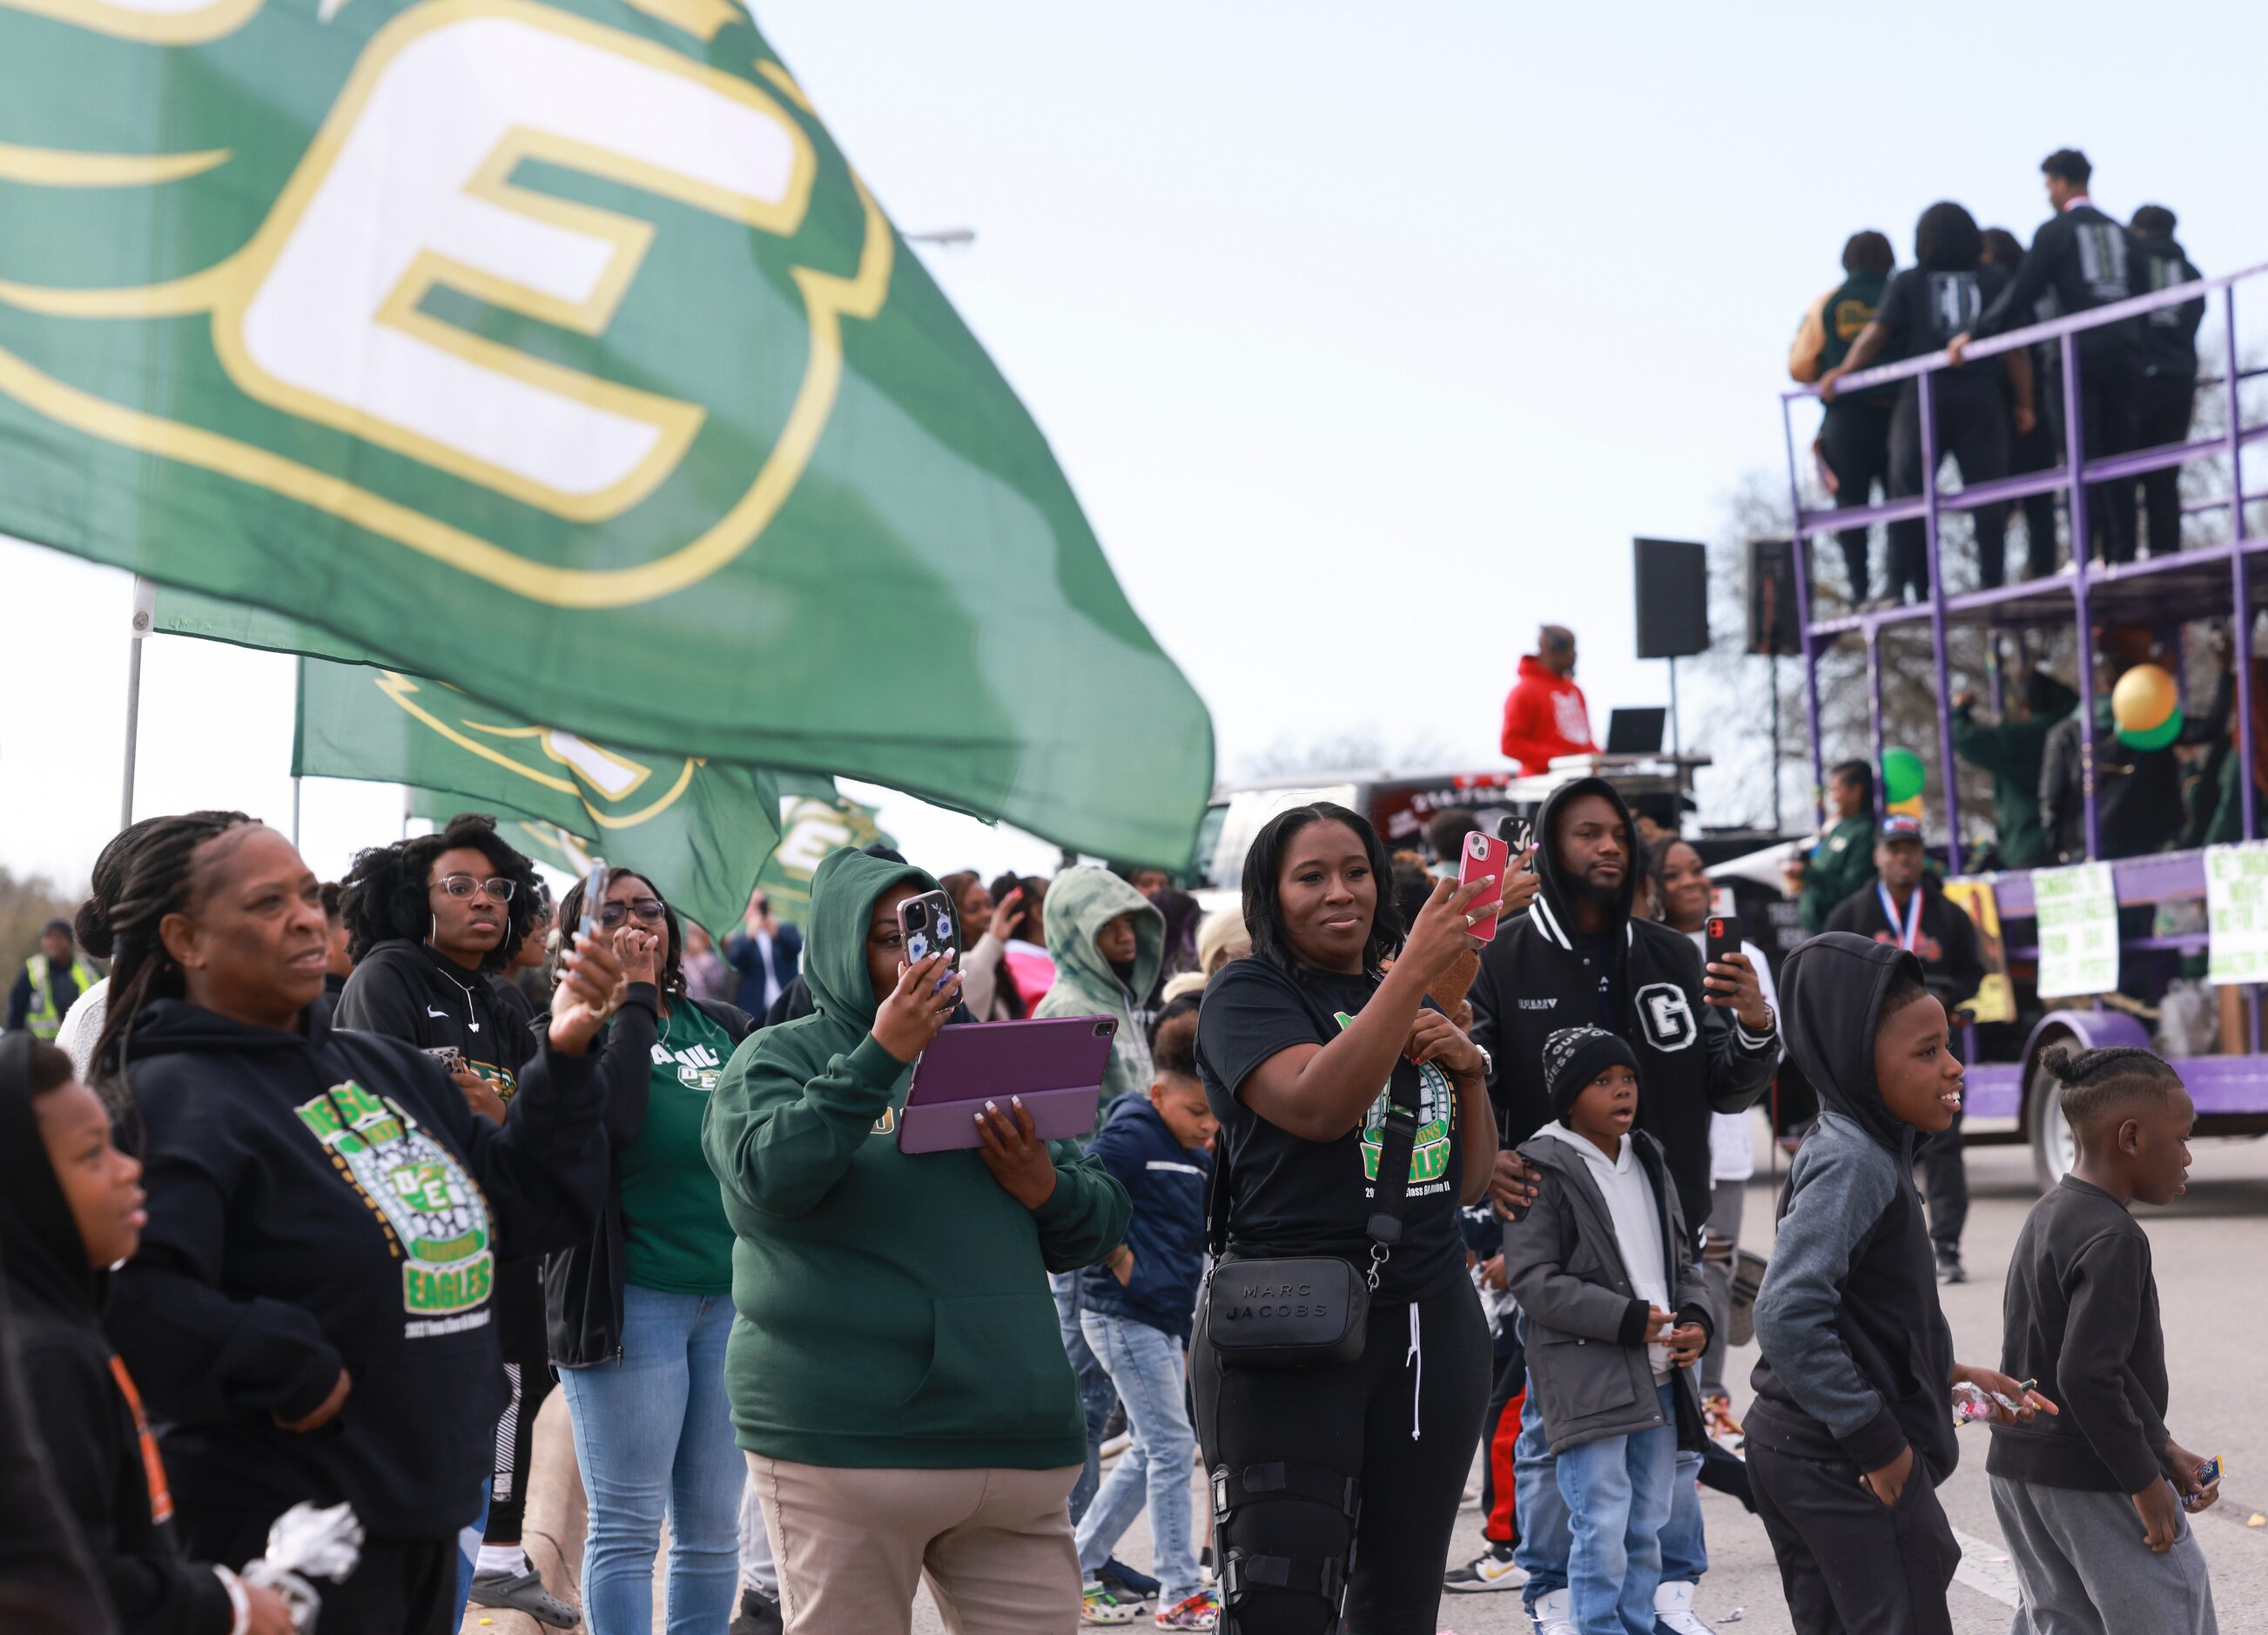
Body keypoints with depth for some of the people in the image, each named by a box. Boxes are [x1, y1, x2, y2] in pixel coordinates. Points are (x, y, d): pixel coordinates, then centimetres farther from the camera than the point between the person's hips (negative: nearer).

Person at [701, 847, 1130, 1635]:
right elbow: (770, 1178, -17)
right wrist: (881, 1055, -20)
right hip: (844, 1444, -4)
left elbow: (1102, 1223, 18)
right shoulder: (778, 1058, 4)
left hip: (1018, 1442, 5)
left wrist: (1046, 1189, -5)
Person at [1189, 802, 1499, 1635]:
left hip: (1432, 1324, 6)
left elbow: (1472, 1181, 20)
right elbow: (1318, 1105, -21)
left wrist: (1468, 1069, 2)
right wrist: (1416, 967, -23)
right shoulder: (1248, 994, 0)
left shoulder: (1411, 1004, 18)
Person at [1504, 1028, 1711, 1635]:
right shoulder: (1543, 1172, -8)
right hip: (1587, 1381, -7)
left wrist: (1696, 1318, 0)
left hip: (1659, 1377, 7)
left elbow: (1681, 1259, 21)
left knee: (1647, 1529, 12)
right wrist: (1629, 1321, -17)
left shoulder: (1650, 1163, 15)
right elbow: (1532, 1278, -14)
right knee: (1602, 1531, -10)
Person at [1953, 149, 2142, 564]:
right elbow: (2136, 293, 16)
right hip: (2123, 351, 5)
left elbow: (2022, 292, -6)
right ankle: (2123, 553, 3)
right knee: (2119, 452, 6)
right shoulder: (2119, 232, 16)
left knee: (2083, 455, -6)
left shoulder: (2055, 231, -1)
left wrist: (1973, 335, -4)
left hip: (2081, 354, -5)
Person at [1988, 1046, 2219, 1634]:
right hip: (2097, 1481, -9)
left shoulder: (2048, 1217, 11)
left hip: (2019, 1471, 9)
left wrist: (2163, 1448, 18)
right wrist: (2146, 1483, -18)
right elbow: (2087, 1376, -26)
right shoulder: (2114, 1239, -19)